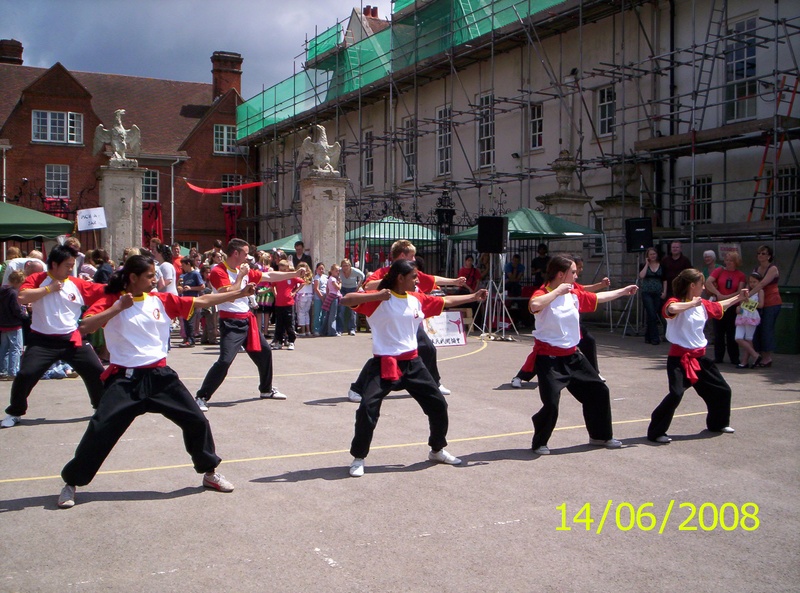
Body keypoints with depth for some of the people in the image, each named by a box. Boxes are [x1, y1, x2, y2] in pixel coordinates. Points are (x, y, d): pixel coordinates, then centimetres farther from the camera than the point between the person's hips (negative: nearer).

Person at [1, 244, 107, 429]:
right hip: (42, 340, -2)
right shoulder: (36, 280, -3)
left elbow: (105, 291, -2)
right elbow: (22, 297, -21)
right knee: (25, 375, -11)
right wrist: (49, 288, -17)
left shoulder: (77, 284, 1)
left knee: (96, 371, 3)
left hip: (72, 339, 3)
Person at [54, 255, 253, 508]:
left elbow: (203, 301, 4)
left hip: (160, 375, 3)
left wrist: (239, 293, -1)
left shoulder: (161, 300, 6)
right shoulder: (111, 301, -2)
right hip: (125, 378, -3)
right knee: (100, 430, -8)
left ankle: (210, 472, 23)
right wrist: (118, 308, -21)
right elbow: (86, 326, -16)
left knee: (196, 420, 2)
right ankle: (70, 482, 15)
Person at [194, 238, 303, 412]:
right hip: (231, 322, -8)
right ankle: (202, 397, -9)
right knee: (225, 360, -19)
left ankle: (266, 390, 35)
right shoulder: (218, 272, -13)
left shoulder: (244, 270, 10)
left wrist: (295, 273, 13)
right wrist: (240, 276, -16)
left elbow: (270, 276, 14)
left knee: (264, 352, 17)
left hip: (247, 320, 9)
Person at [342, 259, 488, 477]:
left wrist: (474, 297, 24)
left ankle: (437, 450, 35)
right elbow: (347, 300, -21)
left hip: (412, 363, 6)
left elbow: (446, 301, 20)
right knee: (367, 409, -17)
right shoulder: (379, 299, -11)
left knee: (438, 405, 11)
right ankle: (358, 458, 5)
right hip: (384, 363, -6)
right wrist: (377, 295, -33)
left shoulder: (417, 299, 7)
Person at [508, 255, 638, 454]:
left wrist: (624, 291, 32)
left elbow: (598, 298, 23)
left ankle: (600, 436, 33)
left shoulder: (575, 295, 6)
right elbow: (535, 305, -40)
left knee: (598, 391, 13)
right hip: (549, 358, -8)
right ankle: (539, 443, 9)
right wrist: (558, 291, -30)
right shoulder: (543, 294, -16)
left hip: (572, 356, 8)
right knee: (551, 404, -16)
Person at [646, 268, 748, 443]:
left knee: (722, 390, 18)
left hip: (699, 357, 8)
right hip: (679, 358, -8)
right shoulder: (676, 302, -16)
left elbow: (719, 306, 31)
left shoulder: (703, 304, 9)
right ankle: (656, 432, -12)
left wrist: (738, 297, 35)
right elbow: (671, 308, -42)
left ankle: (718, 423, 43)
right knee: (676, 394, -24)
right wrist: (692, 303, -29)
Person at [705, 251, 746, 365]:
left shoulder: (741, 275, 1)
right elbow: (708, 282, -10)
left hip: (732, 307, -1)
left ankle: (734, 358, 11)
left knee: (732, 334, 3)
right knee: (718, 333, 6)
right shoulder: (719, 271, 1)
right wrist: (717, 294, -16)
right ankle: (718, 357, 12)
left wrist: (725, 297, -15)